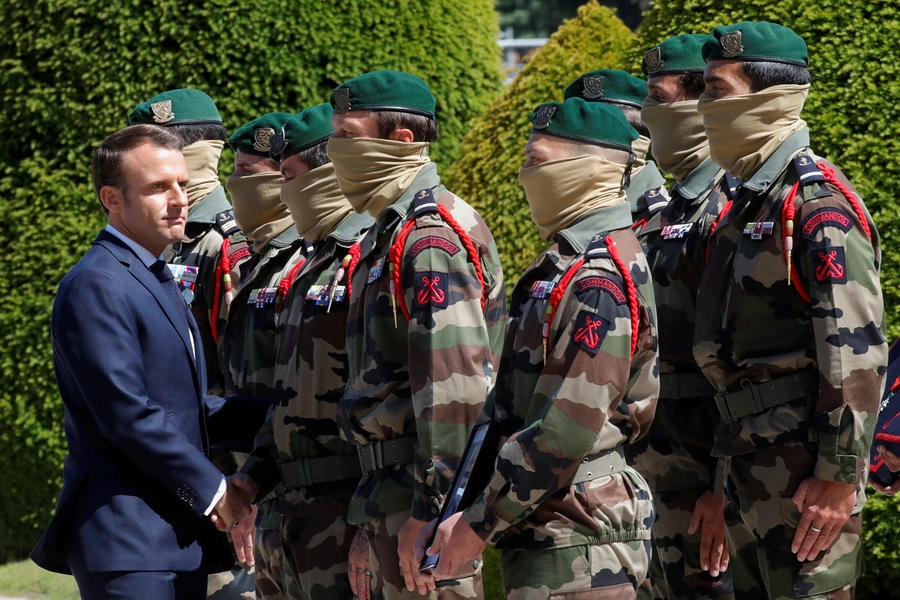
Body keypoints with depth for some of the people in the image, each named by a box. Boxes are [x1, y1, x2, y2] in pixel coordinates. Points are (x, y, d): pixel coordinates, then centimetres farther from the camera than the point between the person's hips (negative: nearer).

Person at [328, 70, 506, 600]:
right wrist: (373, 525, 23)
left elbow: (456, 386, -22)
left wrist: (428, 509, -24)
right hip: (389, 496, 10)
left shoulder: (432, 239, -14)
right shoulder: (389, 233, 19)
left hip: (429, 495, -10)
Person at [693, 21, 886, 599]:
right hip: (752, 461, 10)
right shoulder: (749, 204, 17)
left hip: (803, 471, -10)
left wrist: (840, 476, -22)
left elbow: (858, 351, -20)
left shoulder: (818, 202, -14)